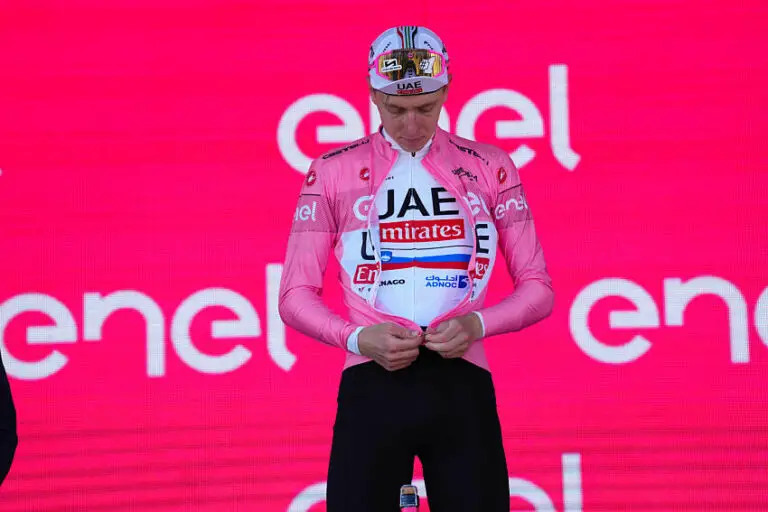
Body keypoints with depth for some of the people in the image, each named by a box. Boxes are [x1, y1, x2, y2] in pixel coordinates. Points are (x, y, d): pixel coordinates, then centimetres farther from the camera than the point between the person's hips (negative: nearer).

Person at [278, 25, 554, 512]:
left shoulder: (489, 169, 8)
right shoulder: (334, 172, 6)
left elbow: (538, 288, 9)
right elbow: (296, 295, 6)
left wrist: (477, 324, -10)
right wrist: (358, 338, -12)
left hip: (462, 387, 1)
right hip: (371, 387, -1)